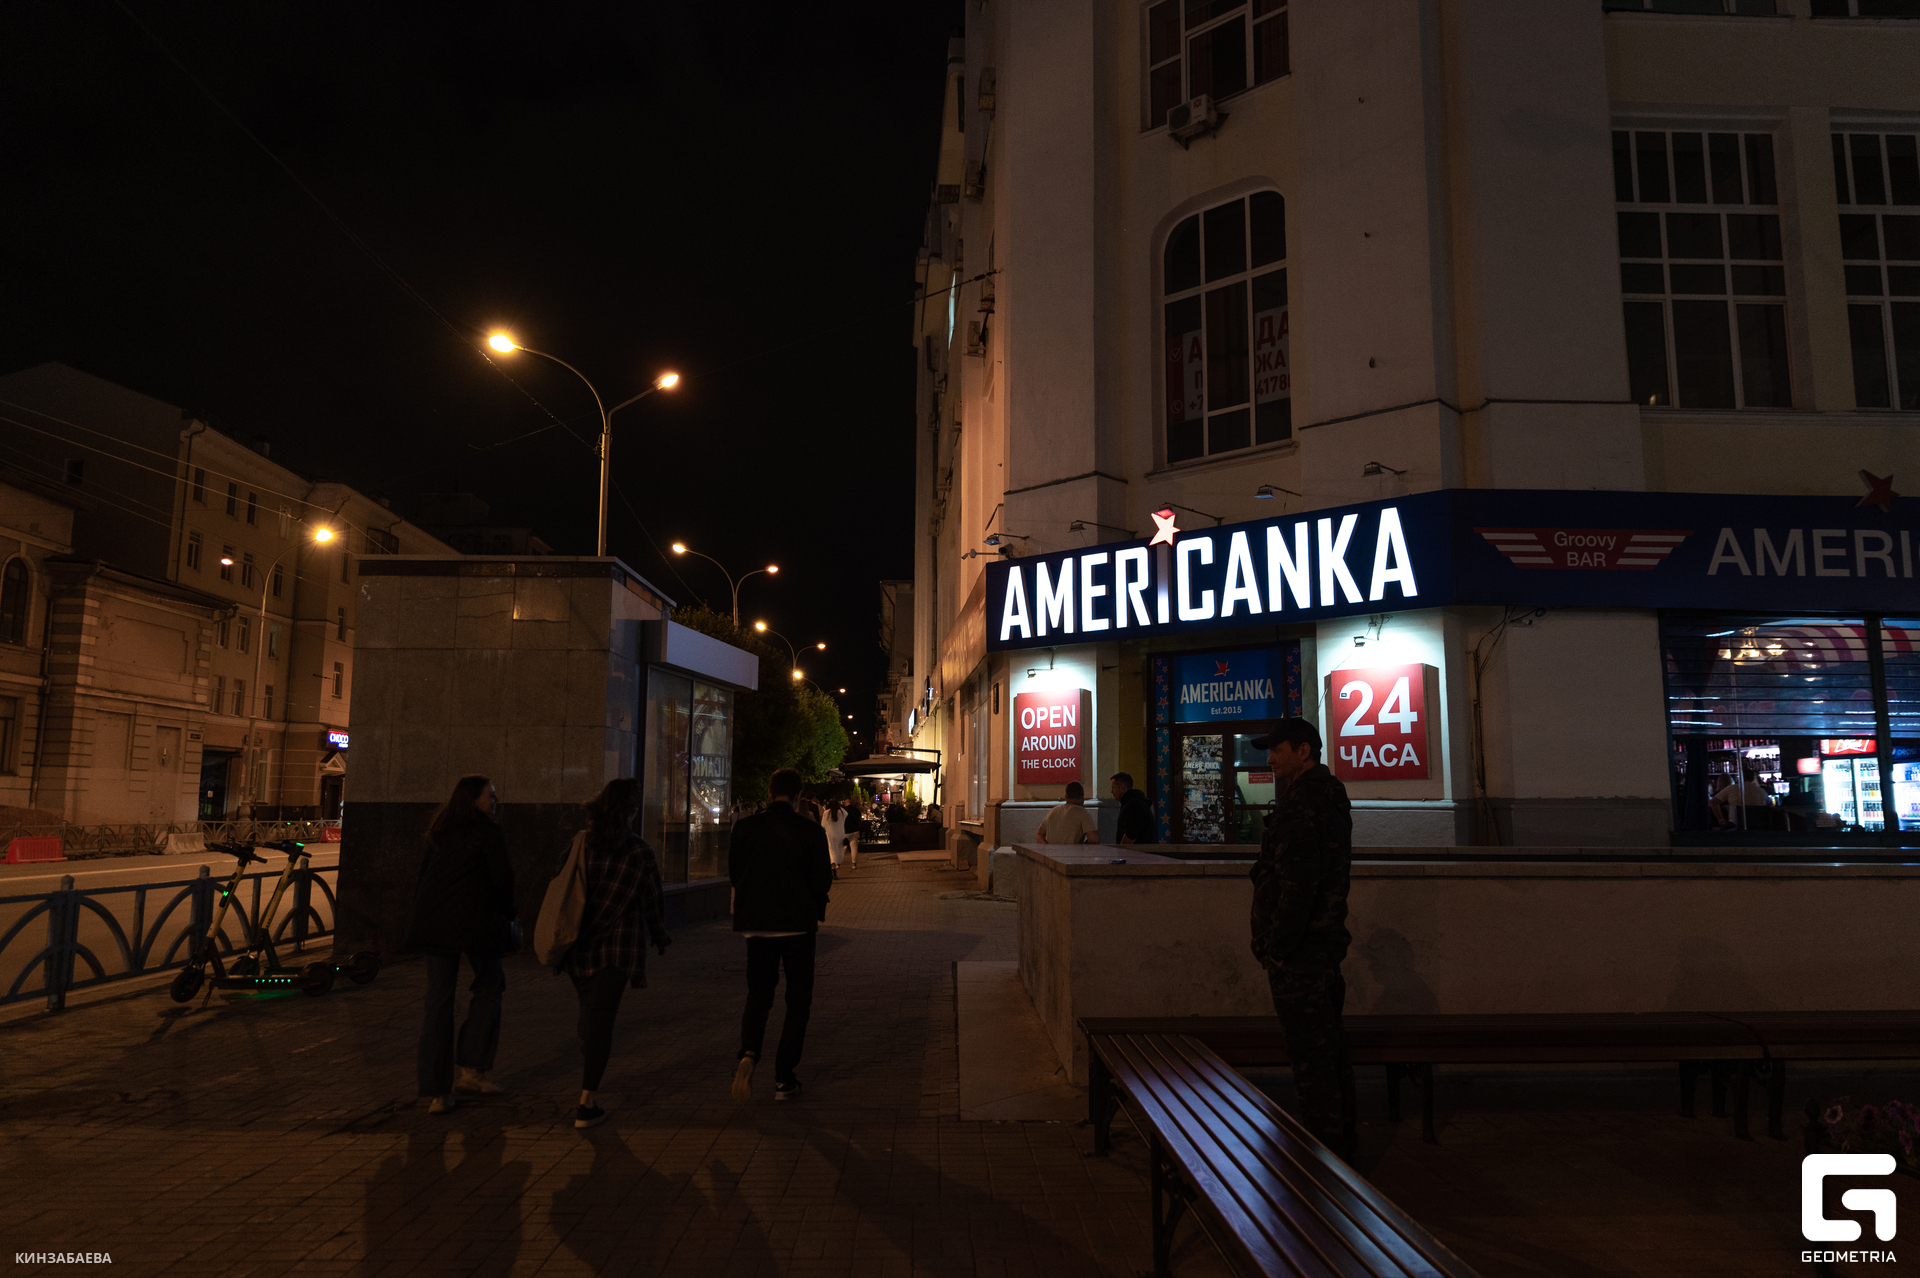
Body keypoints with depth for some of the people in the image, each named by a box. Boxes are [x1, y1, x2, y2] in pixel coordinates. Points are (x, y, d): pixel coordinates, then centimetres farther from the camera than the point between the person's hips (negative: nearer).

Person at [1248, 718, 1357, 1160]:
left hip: (1299, 947, -11)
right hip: (1325, 939, 11)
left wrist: (1277, 945, -21)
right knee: (1328, 1044, 20)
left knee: (1310, 1052, -1)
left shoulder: (1305, 801, -19)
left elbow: (1298, 883, -25)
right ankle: (1343, 1136, 33)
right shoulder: (1330, 794, 13)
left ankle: (1326, 1147, 8)